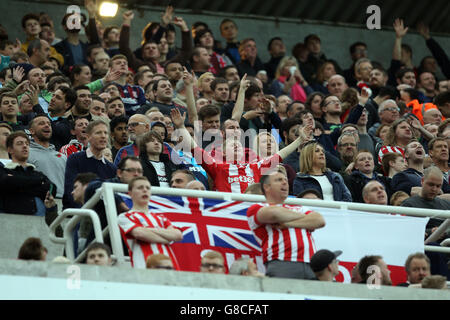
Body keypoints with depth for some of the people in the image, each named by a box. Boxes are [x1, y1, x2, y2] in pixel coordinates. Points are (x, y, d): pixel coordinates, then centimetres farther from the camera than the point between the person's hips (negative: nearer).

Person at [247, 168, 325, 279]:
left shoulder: (298, 209, 32)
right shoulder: (256, 209, 16)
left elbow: (320, 221, 14)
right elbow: (273, 213, -7)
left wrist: (287, 224, 1)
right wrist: (302, 216, 13)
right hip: (281, 265, -4)